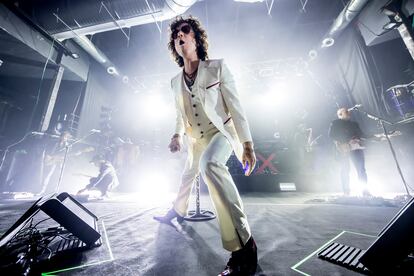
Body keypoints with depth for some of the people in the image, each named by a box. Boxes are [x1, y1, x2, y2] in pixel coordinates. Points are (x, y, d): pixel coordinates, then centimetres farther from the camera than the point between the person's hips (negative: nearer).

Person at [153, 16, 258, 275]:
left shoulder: (218, 67, -10)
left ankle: (243, 246, -27)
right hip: (196, 139, 6)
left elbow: (235, 106, -13)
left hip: (221, 132, -5)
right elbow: (181, 114, 13)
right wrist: (178, 135, -7)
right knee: (188, 175, 21)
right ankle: (178, 211, 53)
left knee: (209, 164, -38)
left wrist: (247, 144, -18)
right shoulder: (176, 82, 4)